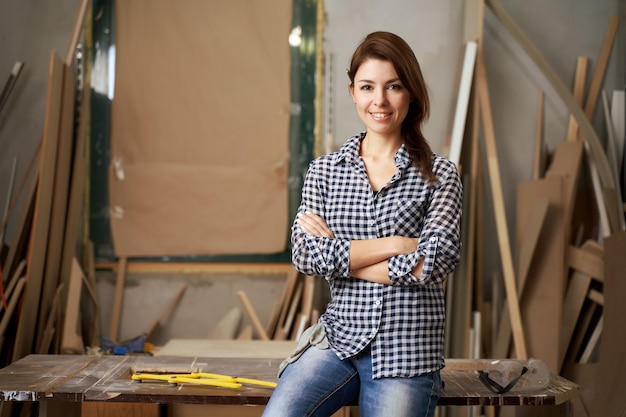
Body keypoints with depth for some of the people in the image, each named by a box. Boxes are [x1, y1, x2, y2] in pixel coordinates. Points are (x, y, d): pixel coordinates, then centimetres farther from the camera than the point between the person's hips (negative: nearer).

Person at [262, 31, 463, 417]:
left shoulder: (440, 175, 1)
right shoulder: (324, 171, 8)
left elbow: (432, 264, -12)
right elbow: (305, 255, -5)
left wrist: (338, 254, -7)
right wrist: (392, 244, -11)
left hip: (406, 353, -1)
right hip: (338, 340, 1)